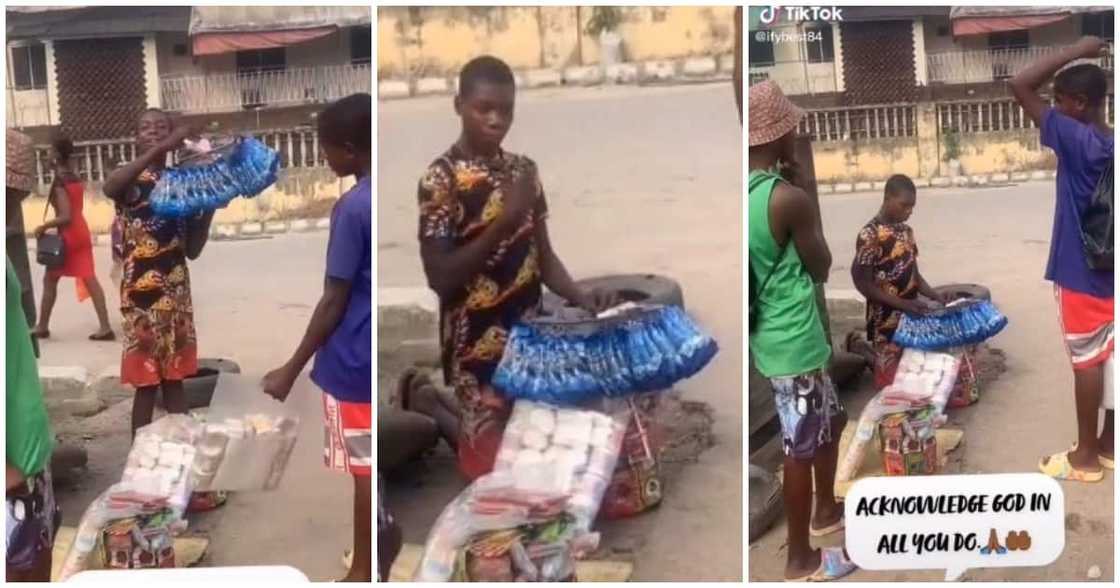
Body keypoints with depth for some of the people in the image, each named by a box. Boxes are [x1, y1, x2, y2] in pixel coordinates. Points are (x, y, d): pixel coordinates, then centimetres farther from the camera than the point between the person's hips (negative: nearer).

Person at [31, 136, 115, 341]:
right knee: (89, 279, 3)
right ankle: (105, 327, -4)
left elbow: (65, 217, -23)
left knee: (50, 280, 7)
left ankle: (42, 327, 15)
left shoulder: (59, 181, -17)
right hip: (81, 232, 8)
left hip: (68, 235, -8)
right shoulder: (75, 177, 9)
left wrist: (44, 226, -13)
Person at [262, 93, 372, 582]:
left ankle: (362, 573, 16)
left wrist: (291, 370, -10)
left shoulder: (354, 207, -20)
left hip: (355, 364, -8)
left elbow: (334, 303, -18)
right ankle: (368, 568, 27)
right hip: (370, 360, 8)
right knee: (373, 469, 16)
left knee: (365, 472, 3)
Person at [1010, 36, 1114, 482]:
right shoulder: (1112, 146, 2)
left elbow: (1020, 85, -23)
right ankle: (1108, 446, 24)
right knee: (1111, 358, 13)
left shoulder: (1077, 140, -19)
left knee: (1086, 362, 1)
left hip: (1082, 275, -7)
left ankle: (1086, 457, 11)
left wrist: (1076, 50, -15)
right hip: (1110, 270, 7)